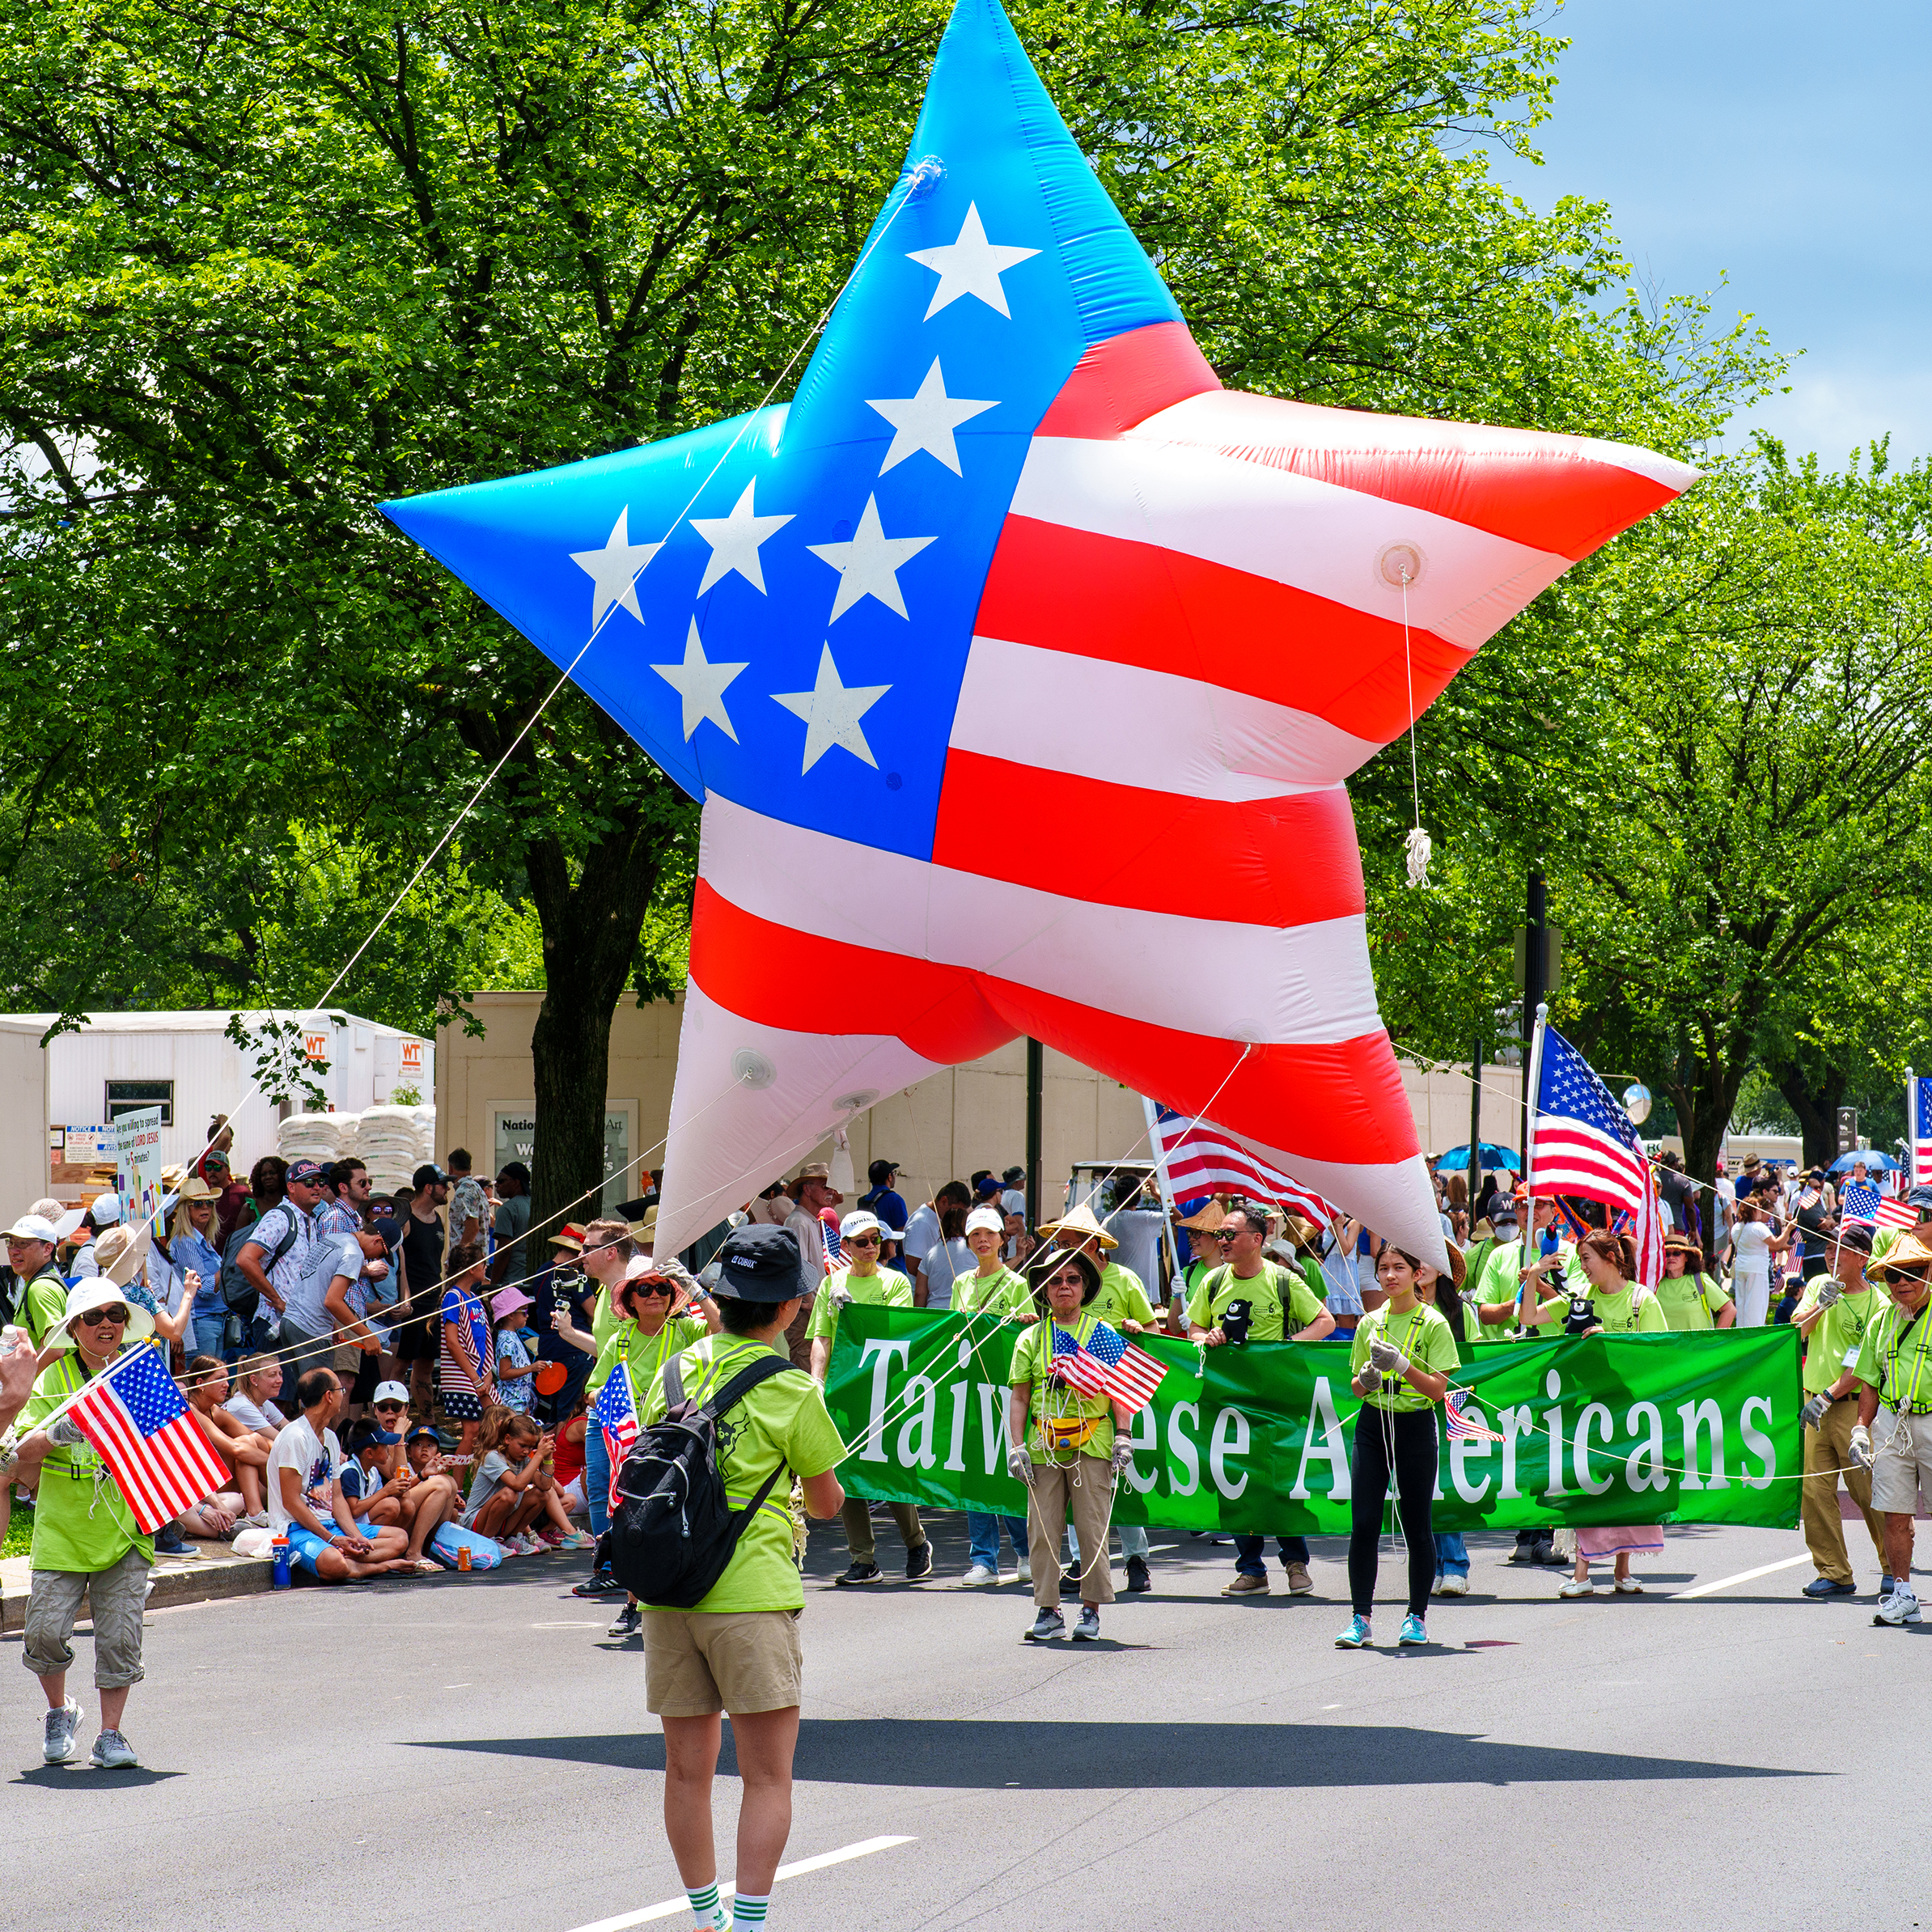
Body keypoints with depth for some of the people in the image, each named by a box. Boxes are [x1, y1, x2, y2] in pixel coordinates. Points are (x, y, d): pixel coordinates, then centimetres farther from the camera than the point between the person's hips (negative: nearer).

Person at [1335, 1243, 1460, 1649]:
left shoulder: (1433, 1324, -3)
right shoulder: (1370, 1323, 9)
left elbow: (1438, 1390, -8)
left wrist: (1403, 1365, -22)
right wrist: (1366, 1379, -8)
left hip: (1415, 1426, -3)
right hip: (1372, 1424, 3)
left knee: (1416, 1526, 3)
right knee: (1363, 1524, -4)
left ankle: (1416, 1618, 13)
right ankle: (1361, 1619, -1)